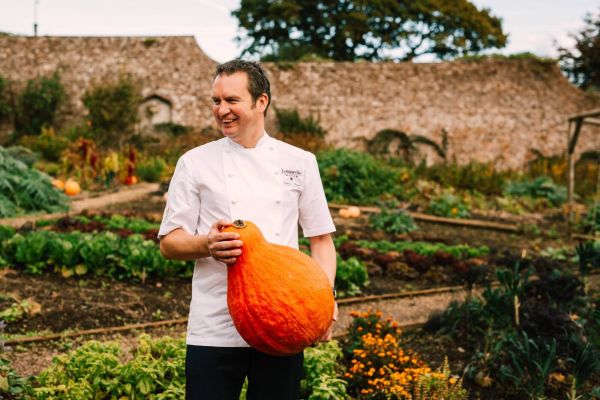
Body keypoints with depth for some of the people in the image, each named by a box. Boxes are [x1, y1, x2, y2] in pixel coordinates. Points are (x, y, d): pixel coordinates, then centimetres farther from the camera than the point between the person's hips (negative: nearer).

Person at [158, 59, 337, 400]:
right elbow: (169, 243, 3)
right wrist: (207, 244, -18)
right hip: (215, 329, -1)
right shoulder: (195, 163, 3)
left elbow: (321, 239, 9)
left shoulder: (300, 162, 6)